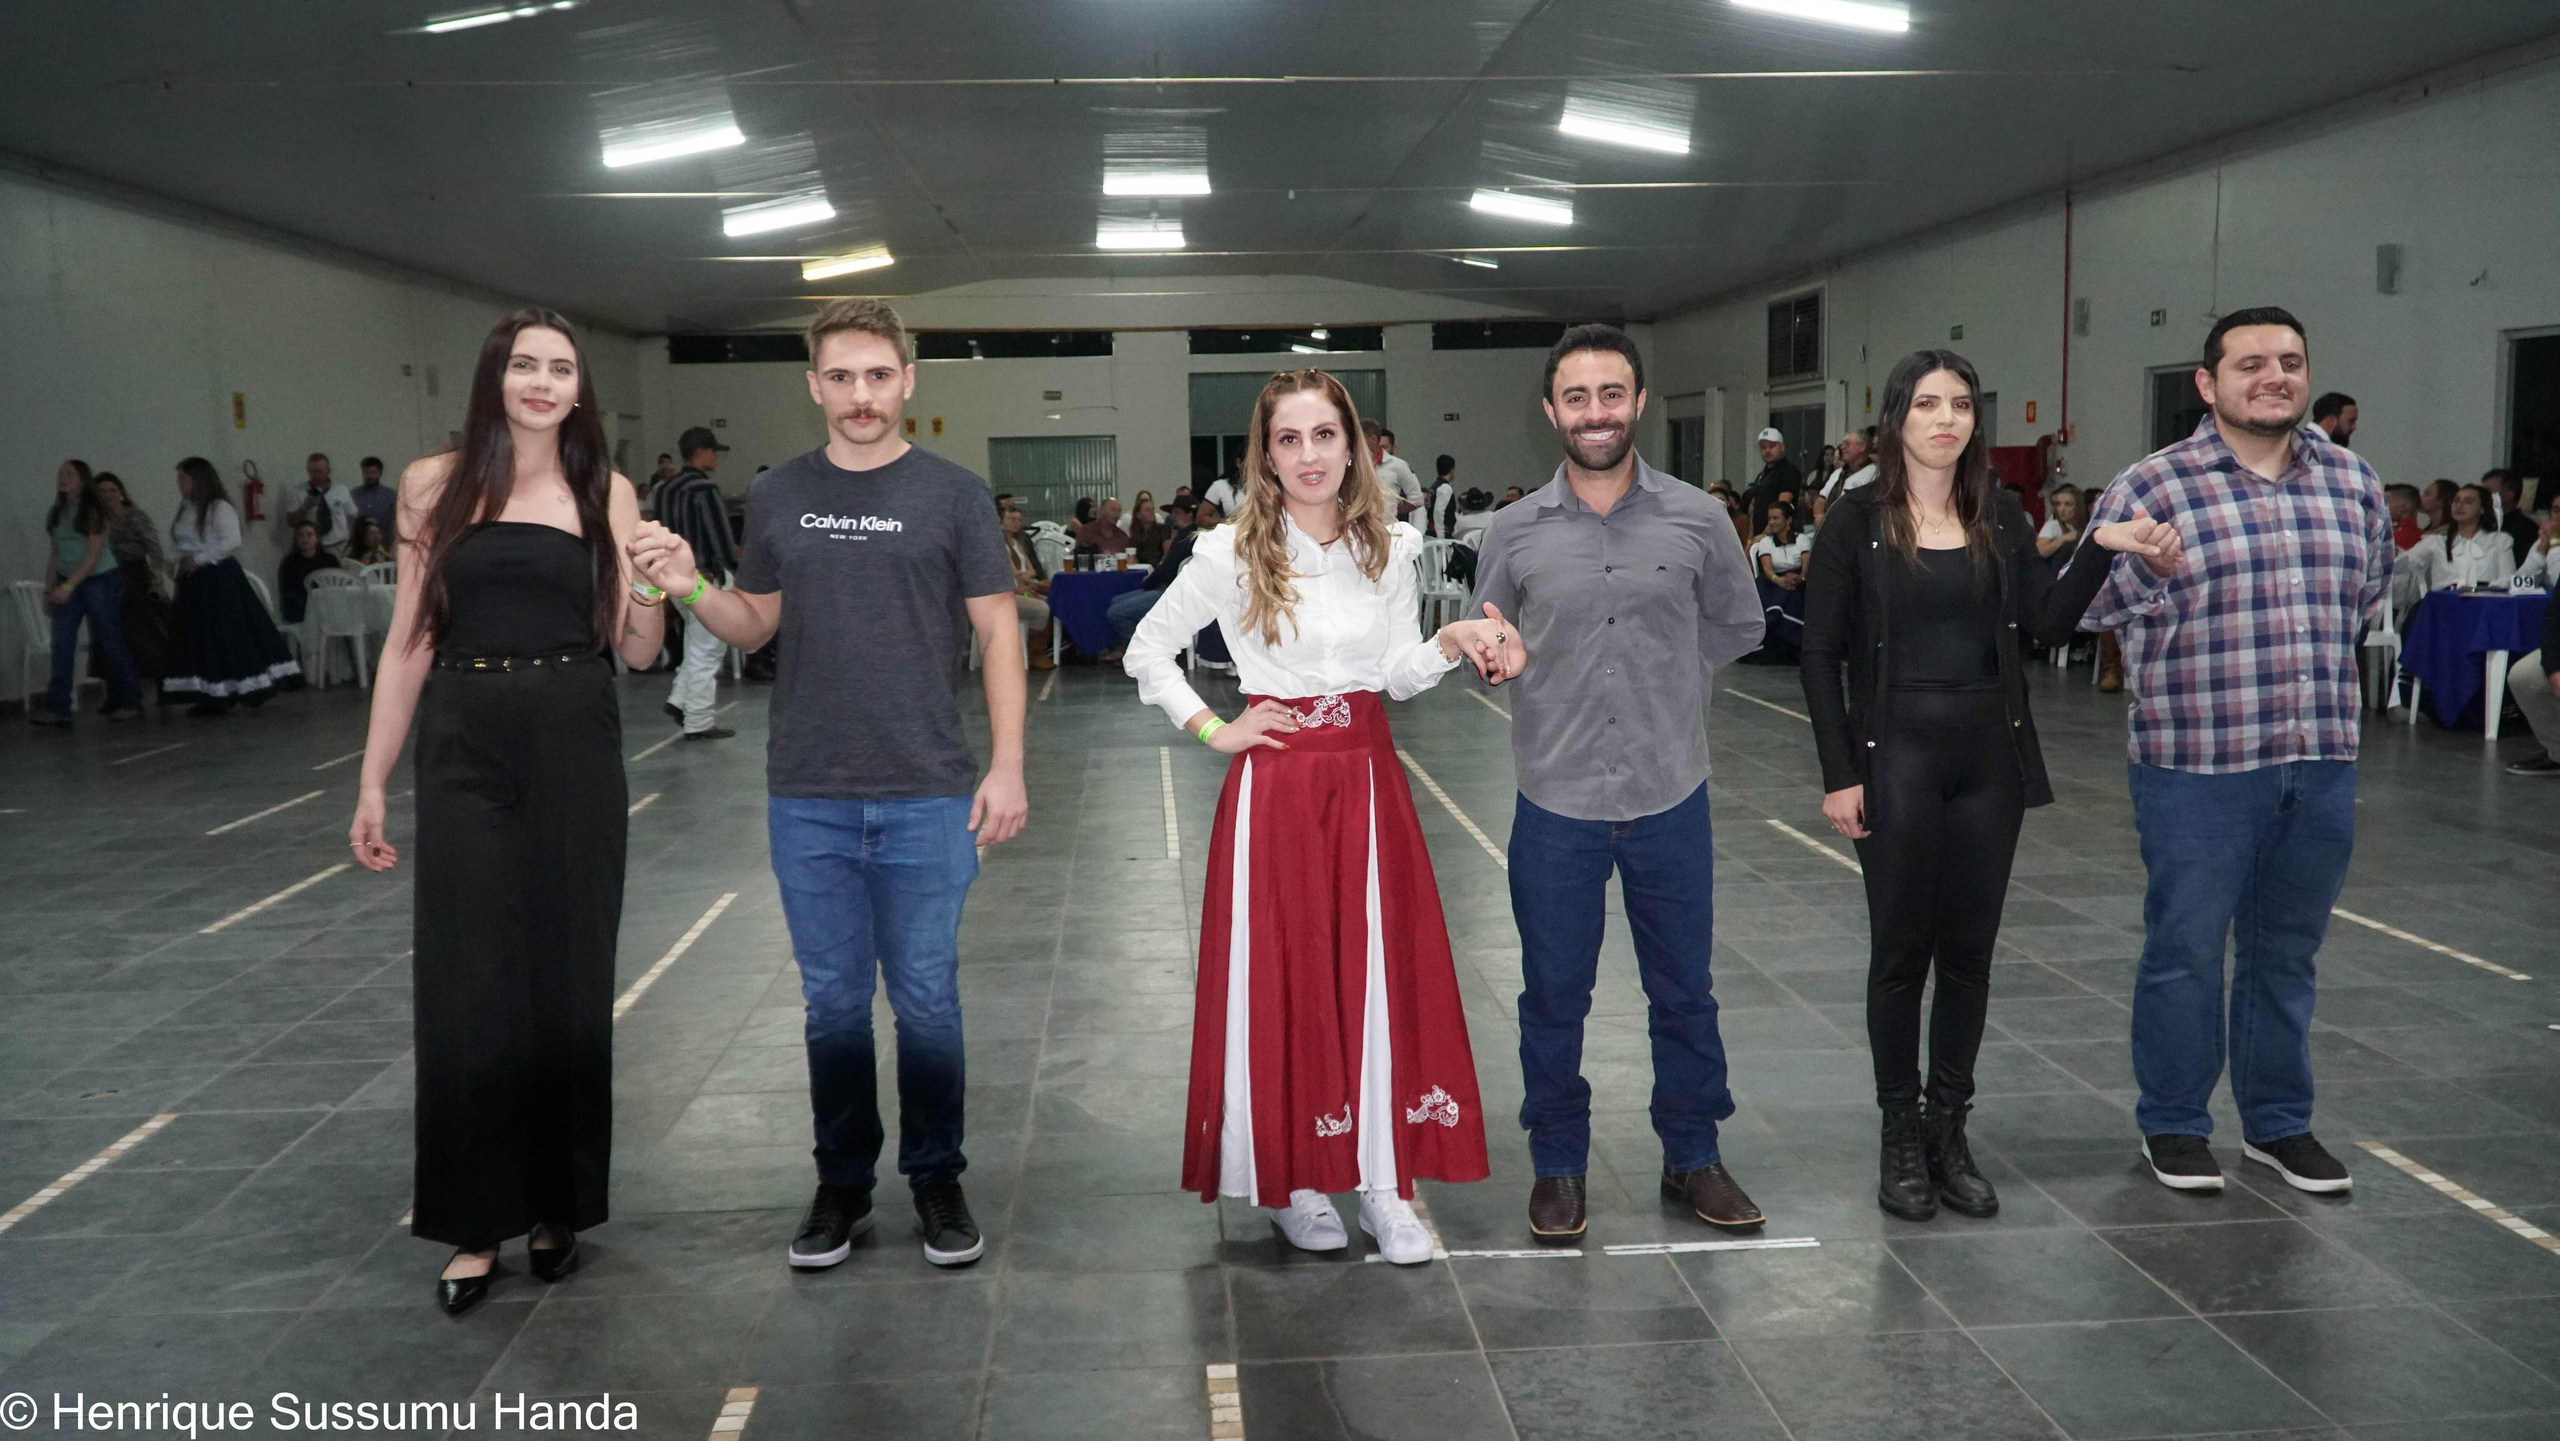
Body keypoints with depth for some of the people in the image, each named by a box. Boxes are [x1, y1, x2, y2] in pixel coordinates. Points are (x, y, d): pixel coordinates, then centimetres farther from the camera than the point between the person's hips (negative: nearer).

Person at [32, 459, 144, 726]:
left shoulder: (93, 511, -9)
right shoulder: (56, 513, 9)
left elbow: (94, 555, -14)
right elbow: (55, 553, 14)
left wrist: (68, 586, -21)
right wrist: (49, 589, 10)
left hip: (99, 579, -5)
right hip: (68, 584, 6)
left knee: (109, 643, -1)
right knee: (62, 644, -4)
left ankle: (130, 703, 8)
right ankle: (57, 708, -7)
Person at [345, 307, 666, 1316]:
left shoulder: (607, 495, 4)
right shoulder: (435, 485, 2)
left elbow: (635, 651, 4)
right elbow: (409, 643, 4)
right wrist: (372, 782, 3)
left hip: (576, 751, 1)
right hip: (465, 751, 0)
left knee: (567, 982, 7)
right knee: (466, 987, 0)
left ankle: (556, 1204, 22)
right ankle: (474, 1220, 13)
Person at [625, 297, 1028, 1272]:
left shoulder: (952, 495, 0)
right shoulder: (778, 497, 8)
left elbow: (997, 634, -1)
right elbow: (756, 624, 14)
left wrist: (1007, 766, -8)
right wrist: (690, 590, -7)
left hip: (925, 796, -2)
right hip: (807, 799, 3)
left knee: (925, 999, 4)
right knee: (832, 1000, 10)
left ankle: (937, 1181, 21)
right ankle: (842, 1184, 24)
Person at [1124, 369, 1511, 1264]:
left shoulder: (1389, 549, 4)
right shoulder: (1233, 553, -4)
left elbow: (1399, 677, 8)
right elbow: (1148, 649, 4)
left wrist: (1455, 642, -10)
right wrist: (1211, 730, -3)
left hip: (1368, 782, 3)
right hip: (1276, 786, -3)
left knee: (1381, 974, 3)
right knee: (1281, 979, 3)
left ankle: (1383, 1181, 13)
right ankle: (1291, 1182, 16)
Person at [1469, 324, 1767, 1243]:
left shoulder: (1697, 521, -3)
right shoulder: (1516, 532, -2)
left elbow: (1738, 627, 12)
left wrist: (1664, 686, 5)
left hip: (1671, 797, 0)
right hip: (1556, 799, 0)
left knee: (1684, 992, 13)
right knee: (1553, 998, 10)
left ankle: (1692, 1158, 31)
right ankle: (1558, 1166, 27)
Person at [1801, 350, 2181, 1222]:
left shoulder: (2001, 518, 7)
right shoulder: (1857, 522, -4)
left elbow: (2048, 622, -4)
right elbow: (1822, 656, -5)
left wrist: (2101, 547, -18)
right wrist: (1839, 774, -9)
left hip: (1989, 758, 4)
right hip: (1897, 755, -3)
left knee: (1968, 953, 9)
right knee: (1900, 951, 4)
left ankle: (1949, 1131, 21)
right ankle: (1901, 1138, 16)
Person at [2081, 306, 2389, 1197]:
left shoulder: (2354, 484, 7)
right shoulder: (2150, 488, -8)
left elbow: (2365, 598, 19)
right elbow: (2087, 604, -7)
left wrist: (2315, 666, 13)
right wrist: (2195, 658, -9)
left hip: (2322, 762, 4)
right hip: (2197, 763, -4)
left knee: (2288, 952, 15)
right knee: (2185, 949, 6)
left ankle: (2278, 1122, 29)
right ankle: (2173, 1124, 22)